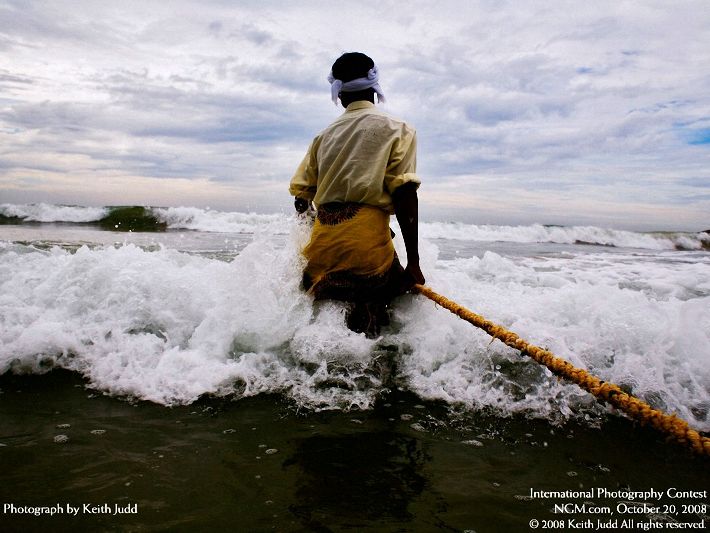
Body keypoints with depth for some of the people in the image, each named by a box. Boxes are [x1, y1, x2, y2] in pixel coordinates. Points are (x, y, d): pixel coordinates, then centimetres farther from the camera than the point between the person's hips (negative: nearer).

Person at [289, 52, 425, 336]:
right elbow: (404, 196, -7)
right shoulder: (397, 129, 5)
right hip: (366, 239, -5)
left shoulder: (325, 135, 17)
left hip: (323, 241, 5)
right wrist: (413, 262, -6)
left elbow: (301, 198, 15)